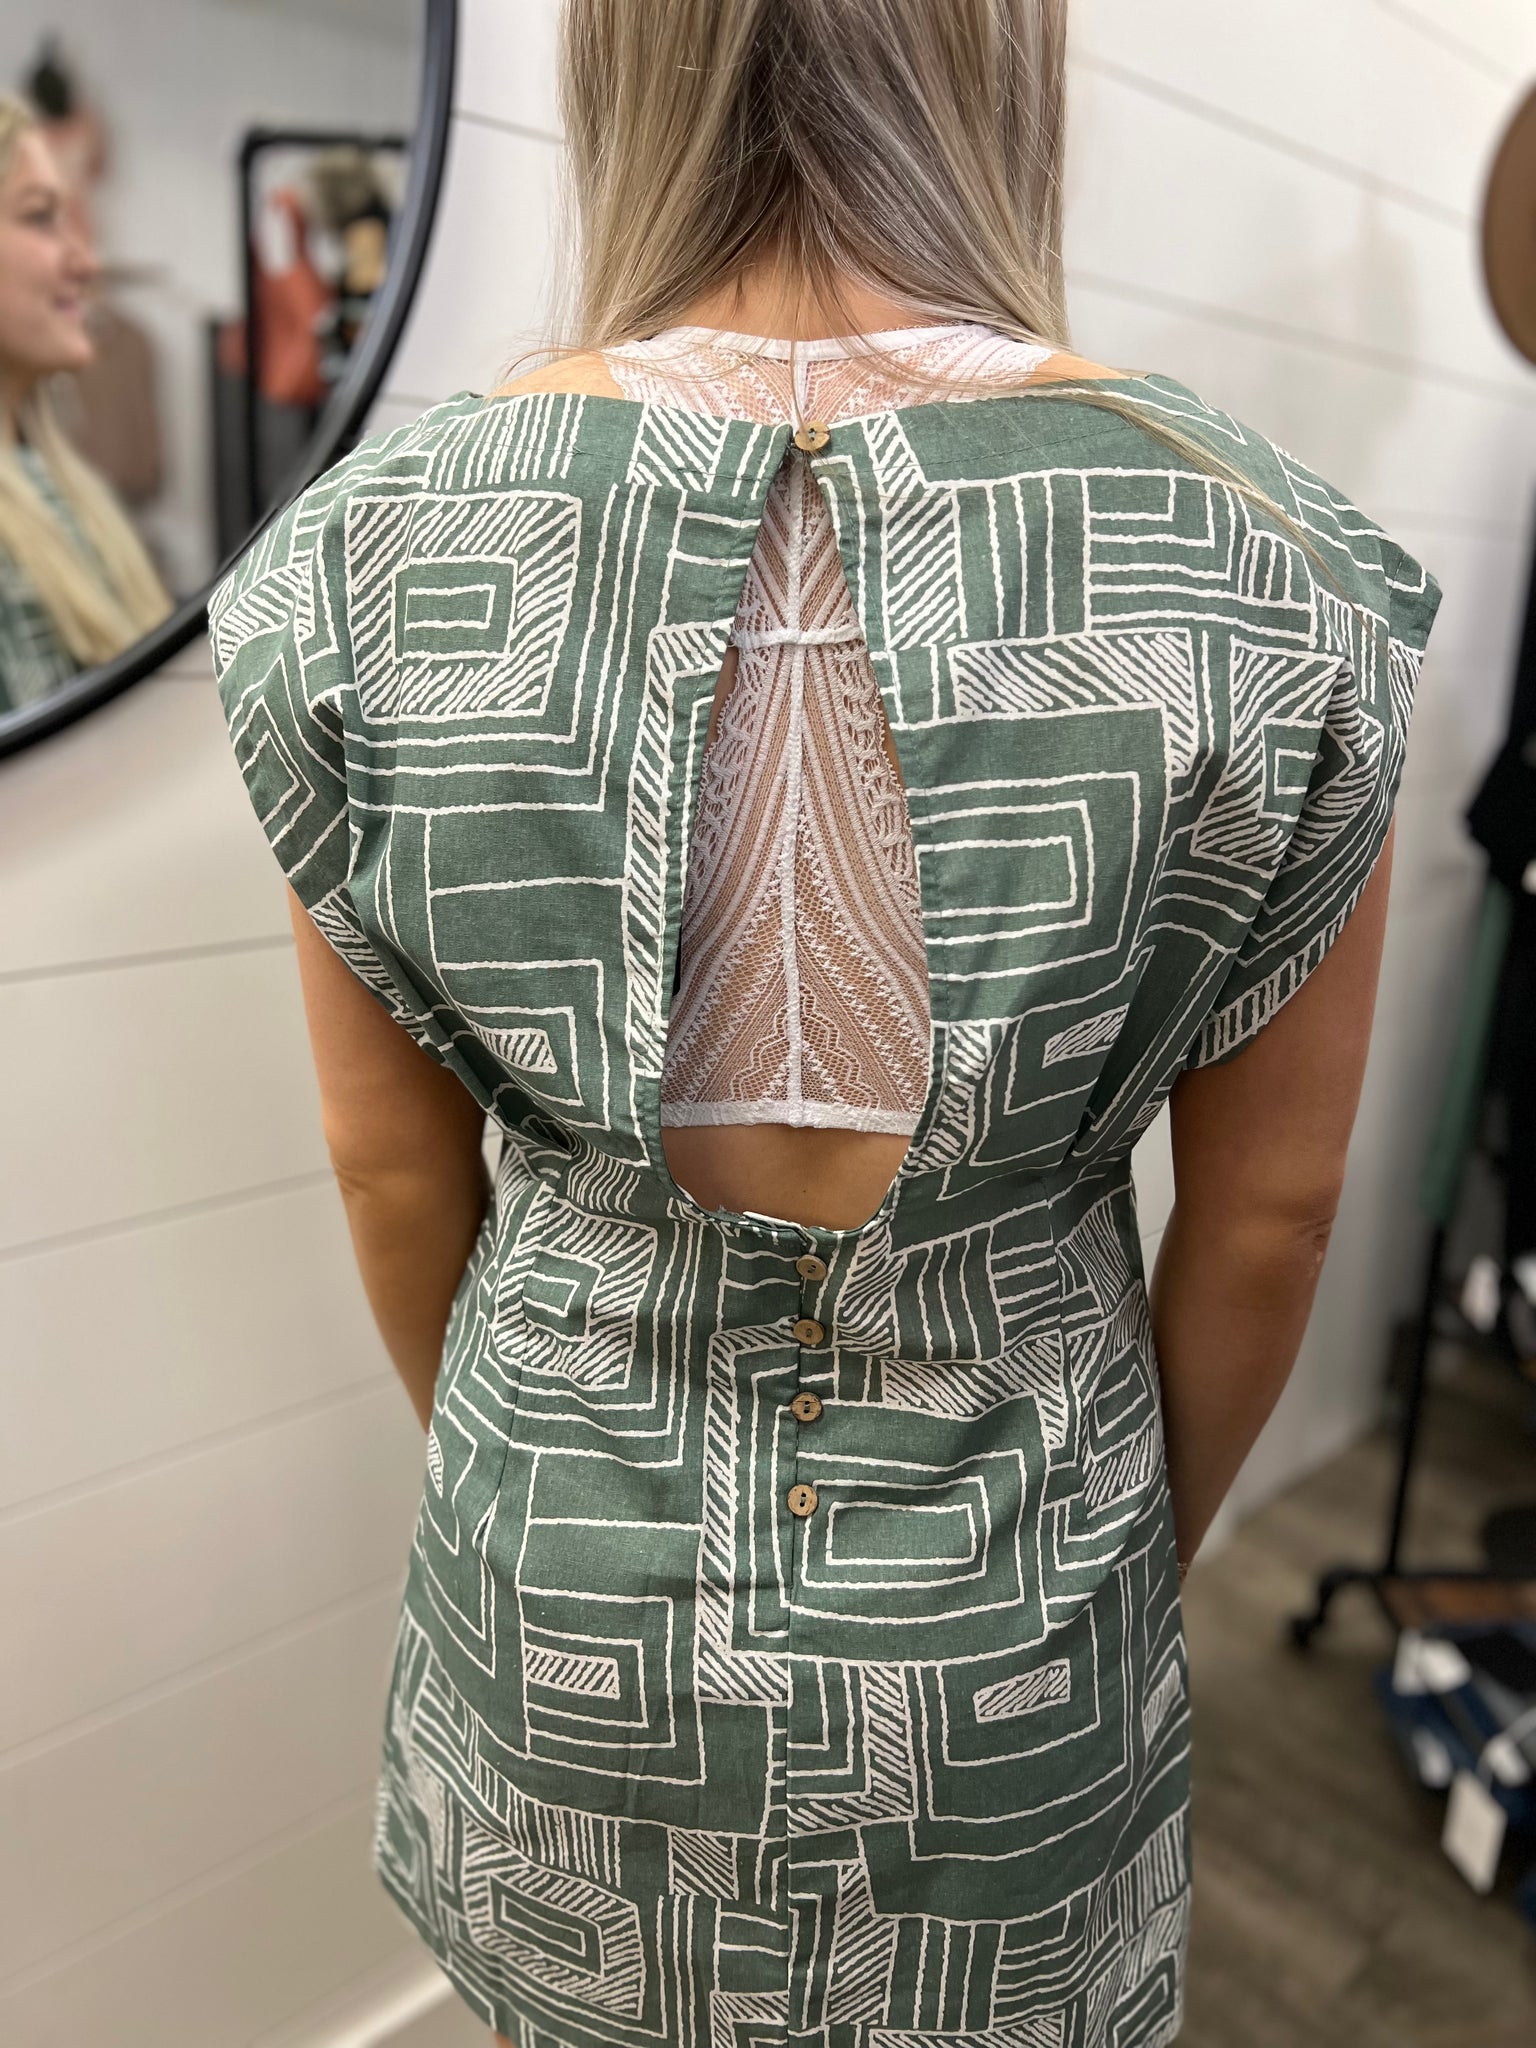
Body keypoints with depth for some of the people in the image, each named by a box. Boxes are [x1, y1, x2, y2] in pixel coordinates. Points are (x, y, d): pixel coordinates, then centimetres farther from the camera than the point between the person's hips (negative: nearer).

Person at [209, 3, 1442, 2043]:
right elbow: (1267, 1215, -9)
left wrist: (503, 1461, 13)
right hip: (1004, 1622, 0)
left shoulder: (368, 557, -17)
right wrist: (1148, 1539, 10)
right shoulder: (1271, 578, -19)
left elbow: (392, 1167, -7)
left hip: (563, 1569, 2)